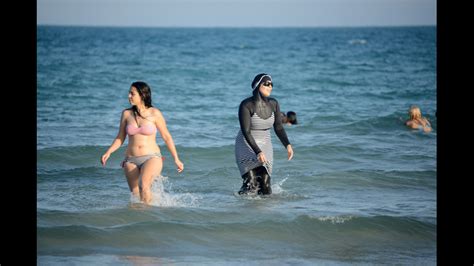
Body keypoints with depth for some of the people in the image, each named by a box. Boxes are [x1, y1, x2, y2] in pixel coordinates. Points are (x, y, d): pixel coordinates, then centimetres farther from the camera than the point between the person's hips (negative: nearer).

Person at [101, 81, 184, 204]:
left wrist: (176, 159, 4)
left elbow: (166, 137, 3)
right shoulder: (126, 114, 5)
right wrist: (108, 152, -3)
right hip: (131, 160, 4)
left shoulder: (154, 114, -4)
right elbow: (120, 138, 12)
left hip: (151, 158, -4)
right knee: (135, 194, 1)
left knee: (144, 186, -28)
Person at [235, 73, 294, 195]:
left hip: (265, 144, 5)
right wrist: (258, 152, -32)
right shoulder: (246, 105, -19)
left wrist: (287, 145, -12)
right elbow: (246, 132, -22)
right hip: (247, 145, -5)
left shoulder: (273, 104, -3)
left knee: (265, 185, -3)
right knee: (251, 182, -20)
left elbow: (279, 128, 4)